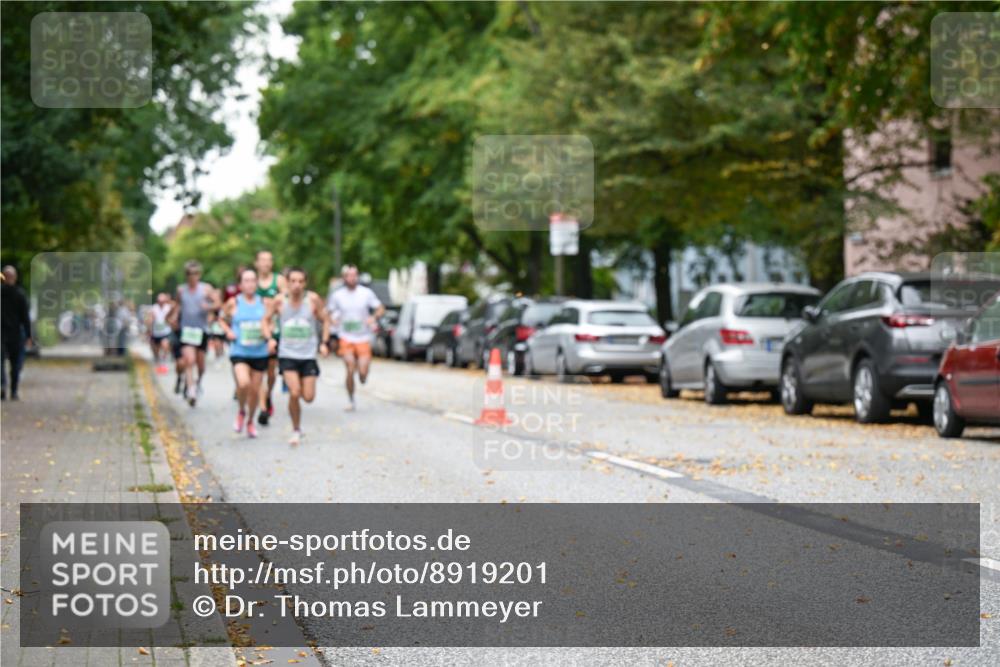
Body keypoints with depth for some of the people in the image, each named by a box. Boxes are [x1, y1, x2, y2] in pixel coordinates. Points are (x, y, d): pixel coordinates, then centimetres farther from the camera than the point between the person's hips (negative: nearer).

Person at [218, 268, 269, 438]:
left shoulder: (263, 303, 4)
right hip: (239, 352, -3)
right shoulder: (233, 303, -2)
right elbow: (222, 319, 12)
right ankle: (241, 412, 7)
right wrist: (228, 331, -6)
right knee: (243, 383, -24)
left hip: (260, 353, 3)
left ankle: (250, 421, 31)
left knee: (255, 389, 7)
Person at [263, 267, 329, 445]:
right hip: (287, 354, -1)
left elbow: (325, 320, 7)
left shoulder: (313, 299, -6)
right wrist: (269, 338, -8)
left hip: (308, 355, 1)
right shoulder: (279, 301, -6)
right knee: (294, 393, -17)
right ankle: (296, 430, 2)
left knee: (308, 397, -1)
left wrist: (324, 342, -3)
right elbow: (266, 319, 8)